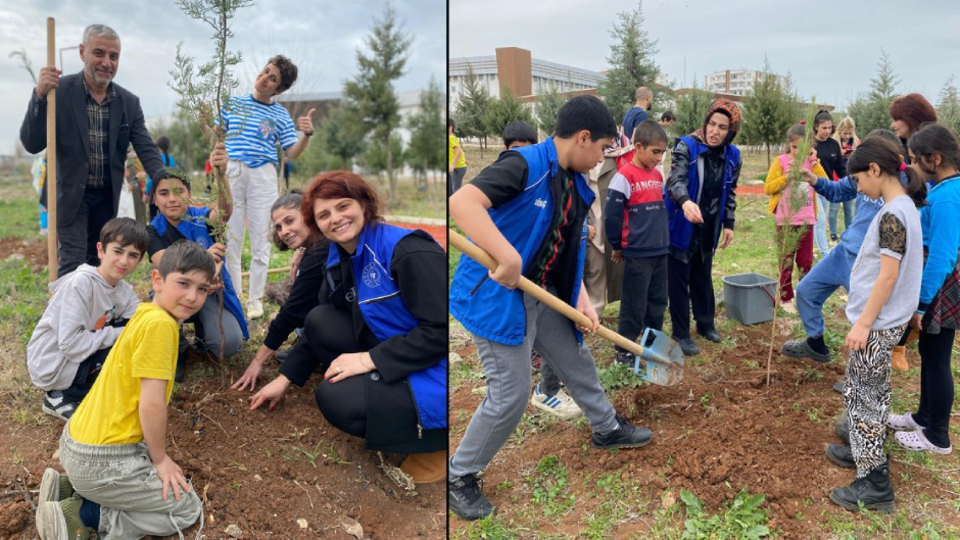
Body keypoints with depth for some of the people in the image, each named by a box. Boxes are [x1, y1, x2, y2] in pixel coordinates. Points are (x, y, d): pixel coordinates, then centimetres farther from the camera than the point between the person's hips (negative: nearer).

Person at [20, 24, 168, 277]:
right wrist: (40, 96, -28)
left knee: (97, 262, 12)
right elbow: (32, 144, -14)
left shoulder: (129, 102, -1)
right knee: (73, 261, -9)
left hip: (108, 198, 4)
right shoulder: (59, 91, -10)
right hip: (70, 195, -3)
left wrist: (163, 181, -25)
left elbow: (146, 149, -4)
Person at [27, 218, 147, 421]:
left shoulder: (125, 291, -1)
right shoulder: (81, 283, -25)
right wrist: (120, 334, -25)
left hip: (80, 355, 8)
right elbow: (70, 343, -29)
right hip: (53, 366, -8)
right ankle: (62, 397, -4)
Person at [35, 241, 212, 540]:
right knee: (187, 508, 4)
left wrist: (156, 453, 17)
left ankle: (68, 488, 17)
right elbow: (151, 404, -21)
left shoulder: (145, 315, 8)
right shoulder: (160, 324, -21)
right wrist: (160, 459, -7)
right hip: (100, 460, -9)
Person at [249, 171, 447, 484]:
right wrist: (286, 378, 15)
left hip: (436, 374, -9)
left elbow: (441, 330, -26)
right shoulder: (339, 260, 6)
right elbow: (321, 328, 17)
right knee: (319, 320, 2)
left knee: (334, 399, -21)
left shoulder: (408, 252, -21)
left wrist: (369, 359, -24)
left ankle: (438, 444, -4)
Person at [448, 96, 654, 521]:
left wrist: (582, 299, 1)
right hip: (496, 295, -8)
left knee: (578, 362, 22)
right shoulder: (523, 165, -22)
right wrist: (508, 258, -42)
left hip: (544, 295, 9)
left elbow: (570, 250, 14)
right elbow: (461, 201, -36)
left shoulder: (577, 186, 6)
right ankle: (458, 477, 18)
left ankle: (607, 429, 50)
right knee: (511, 394, -4)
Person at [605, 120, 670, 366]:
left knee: (658, 302, 14)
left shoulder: (657, 176, 10)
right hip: (637, 255, -7)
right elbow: (611, 216, -12)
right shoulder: (624, 177, -13)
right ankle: (623, 352, 12)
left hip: (660, 252, 7)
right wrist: (618, 246, -3)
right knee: (634, 307, 0)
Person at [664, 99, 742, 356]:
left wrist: (728, 223, 10)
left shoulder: (732, 155, 1)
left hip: (709, 227, 5)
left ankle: (705, 323, 37)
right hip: (682, 226, -5)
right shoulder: (687, 146, -16)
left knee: (703, 277, 19)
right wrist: (685, 201, -49)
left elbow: (730, 192, 12)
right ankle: (681, 333, 14)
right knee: (679, 280, 3)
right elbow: (675, 180, -29)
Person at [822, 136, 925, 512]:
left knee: (861, 396, -2)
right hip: (887, 319, 9)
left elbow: (888, 276, -23)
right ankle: (868, 452, 35)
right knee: (872, 392, 20)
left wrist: (863, 323, -19)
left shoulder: (891, 215, -21)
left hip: (878, 323, -9)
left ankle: (875, 485, 5)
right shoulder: (905, 206, 9)